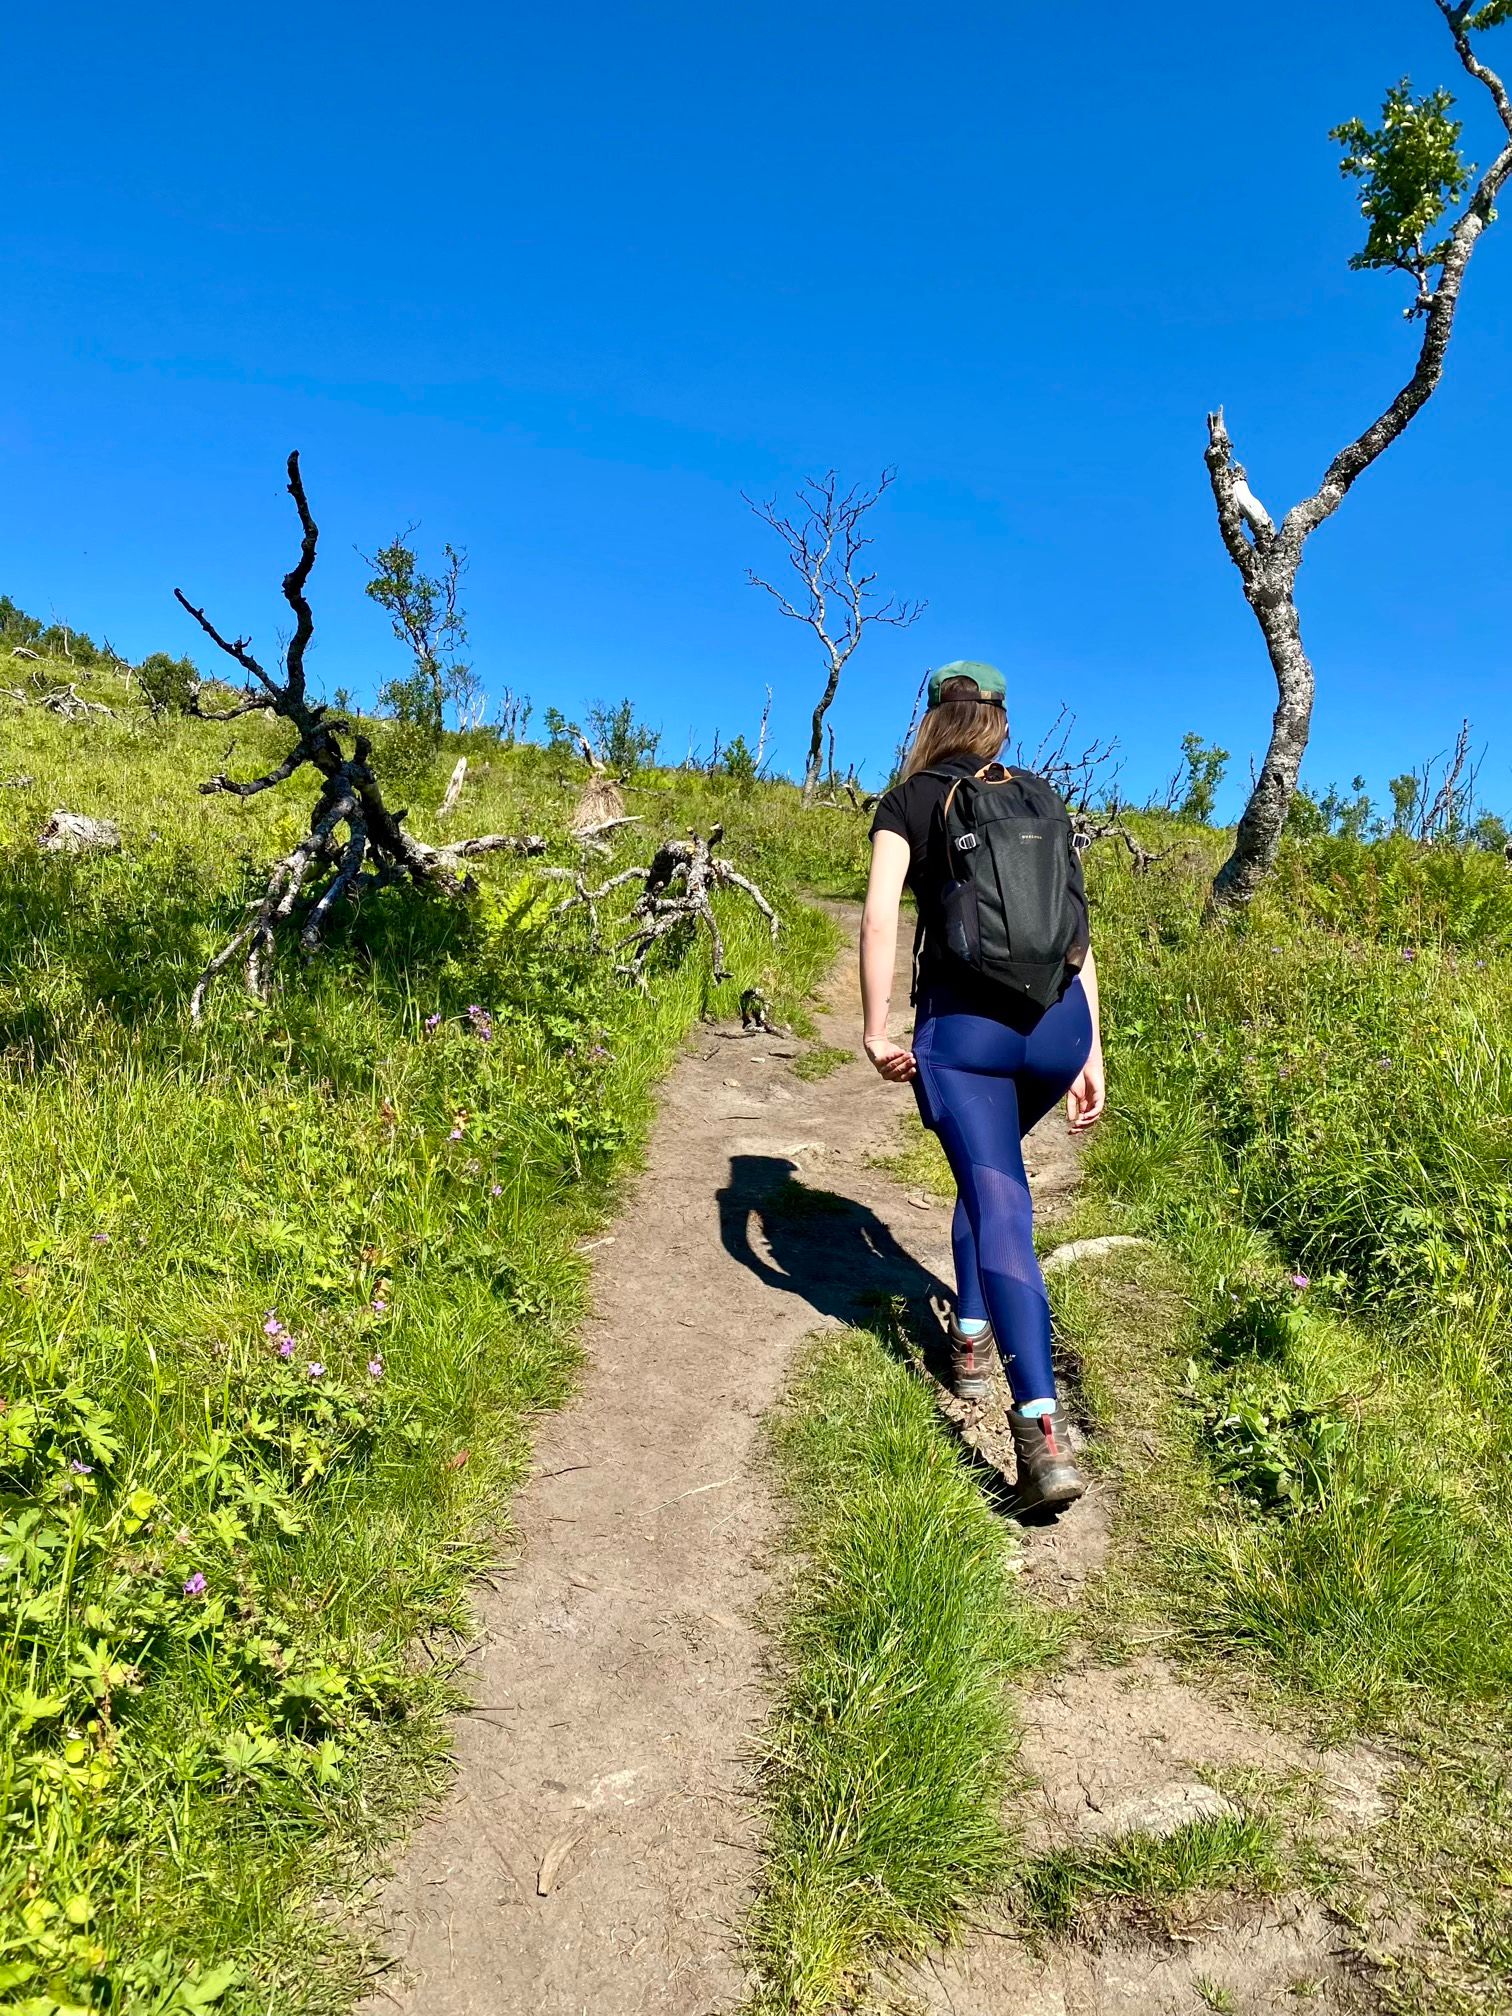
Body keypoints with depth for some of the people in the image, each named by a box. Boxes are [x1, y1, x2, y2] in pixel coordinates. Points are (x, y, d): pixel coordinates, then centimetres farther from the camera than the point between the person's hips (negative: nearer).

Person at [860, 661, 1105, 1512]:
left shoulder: (908, 802, 9)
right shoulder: (1042, 797, 17)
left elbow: (880, 912, -8)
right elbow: (1079, 925, 10)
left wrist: (876, 1028, -6)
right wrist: (1093, 1050, 10)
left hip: (963, 1022, -3)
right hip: (1058, 1019, 4)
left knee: (1001, 1212, -4)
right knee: (992, 1165, 29)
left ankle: (1044, 1434, -17)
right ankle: (971, 1334, 38)